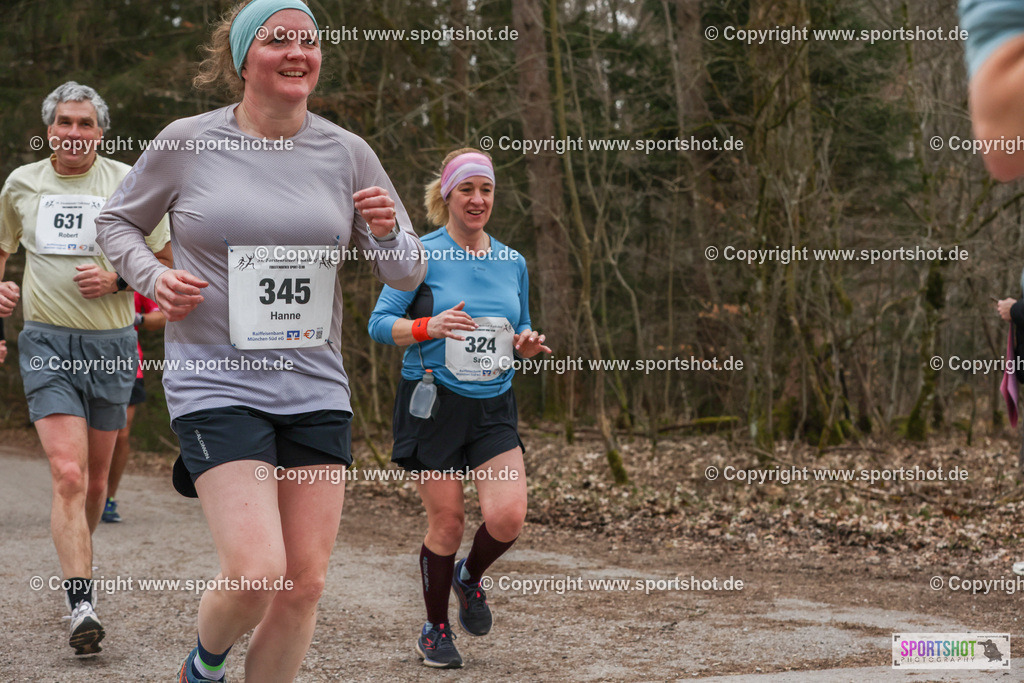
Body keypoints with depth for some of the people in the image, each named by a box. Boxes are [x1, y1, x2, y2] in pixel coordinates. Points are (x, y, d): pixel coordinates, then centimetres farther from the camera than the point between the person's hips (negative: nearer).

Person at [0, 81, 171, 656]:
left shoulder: (128, 183, 2)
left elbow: (166, 263, 7)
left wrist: (118, 278, -10)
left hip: (111, 345, 1)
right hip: (47, 344, -1)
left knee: (95, 481, 12)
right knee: (68, 475, -15)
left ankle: (78, 560, 39)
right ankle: (82, 603, -17)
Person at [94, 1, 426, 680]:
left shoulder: (347, 153, 4)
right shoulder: (186, 142, -2)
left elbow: (408, 275, 9)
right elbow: (117, 222, 14)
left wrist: (388, 232, -13)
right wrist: (152, 277, -6)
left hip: (316, 388, 4)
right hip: (217, 385, -3)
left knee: (306, 582, 3)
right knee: (256, 575, -16)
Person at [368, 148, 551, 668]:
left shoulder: (512, 262, 11)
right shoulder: (422, 254, -4)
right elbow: (380, 323, -5)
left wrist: (526, 343, -3)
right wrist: (429, 327, -23)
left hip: (494, 406, 4)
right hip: (432, 404, -4)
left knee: (508, 516, -13)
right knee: (447, 522, -2)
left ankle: (470, 577, 21)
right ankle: (435, 630, 21)